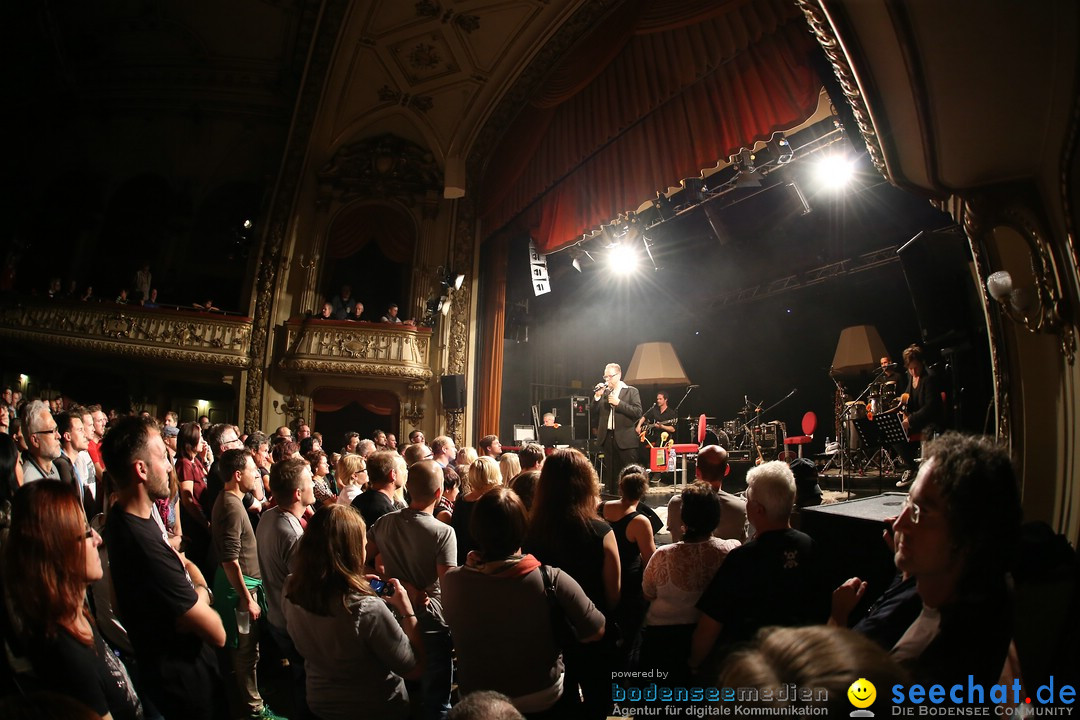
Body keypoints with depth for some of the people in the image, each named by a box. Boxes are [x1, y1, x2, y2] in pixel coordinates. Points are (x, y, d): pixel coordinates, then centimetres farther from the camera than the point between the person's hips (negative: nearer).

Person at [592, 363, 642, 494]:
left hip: (625, 439, -4)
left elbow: (638, 412, -10)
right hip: (607, 437, 4)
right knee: (609, 473, 10)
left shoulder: (631, 391, 1)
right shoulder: (603, 391, 12)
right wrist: (597, 396, -7)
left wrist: (618, 403, -16)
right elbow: (594, 412, 7)